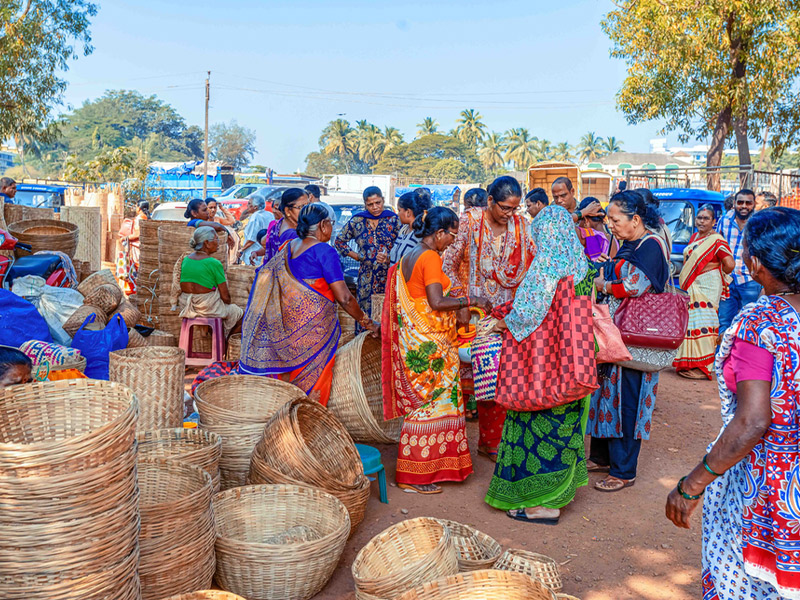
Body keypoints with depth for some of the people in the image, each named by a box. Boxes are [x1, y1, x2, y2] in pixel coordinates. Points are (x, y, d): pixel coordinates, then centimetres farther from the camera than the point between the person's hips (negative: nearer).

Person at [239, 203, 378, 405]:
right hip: (313, 327, -7)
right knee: (312, 381, 3)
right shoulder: (324, 251, -13)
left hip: (287, 325, 7)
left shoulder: (288, 247, 8)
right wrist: (367, 323, -5)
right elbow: (344, 298, -16)